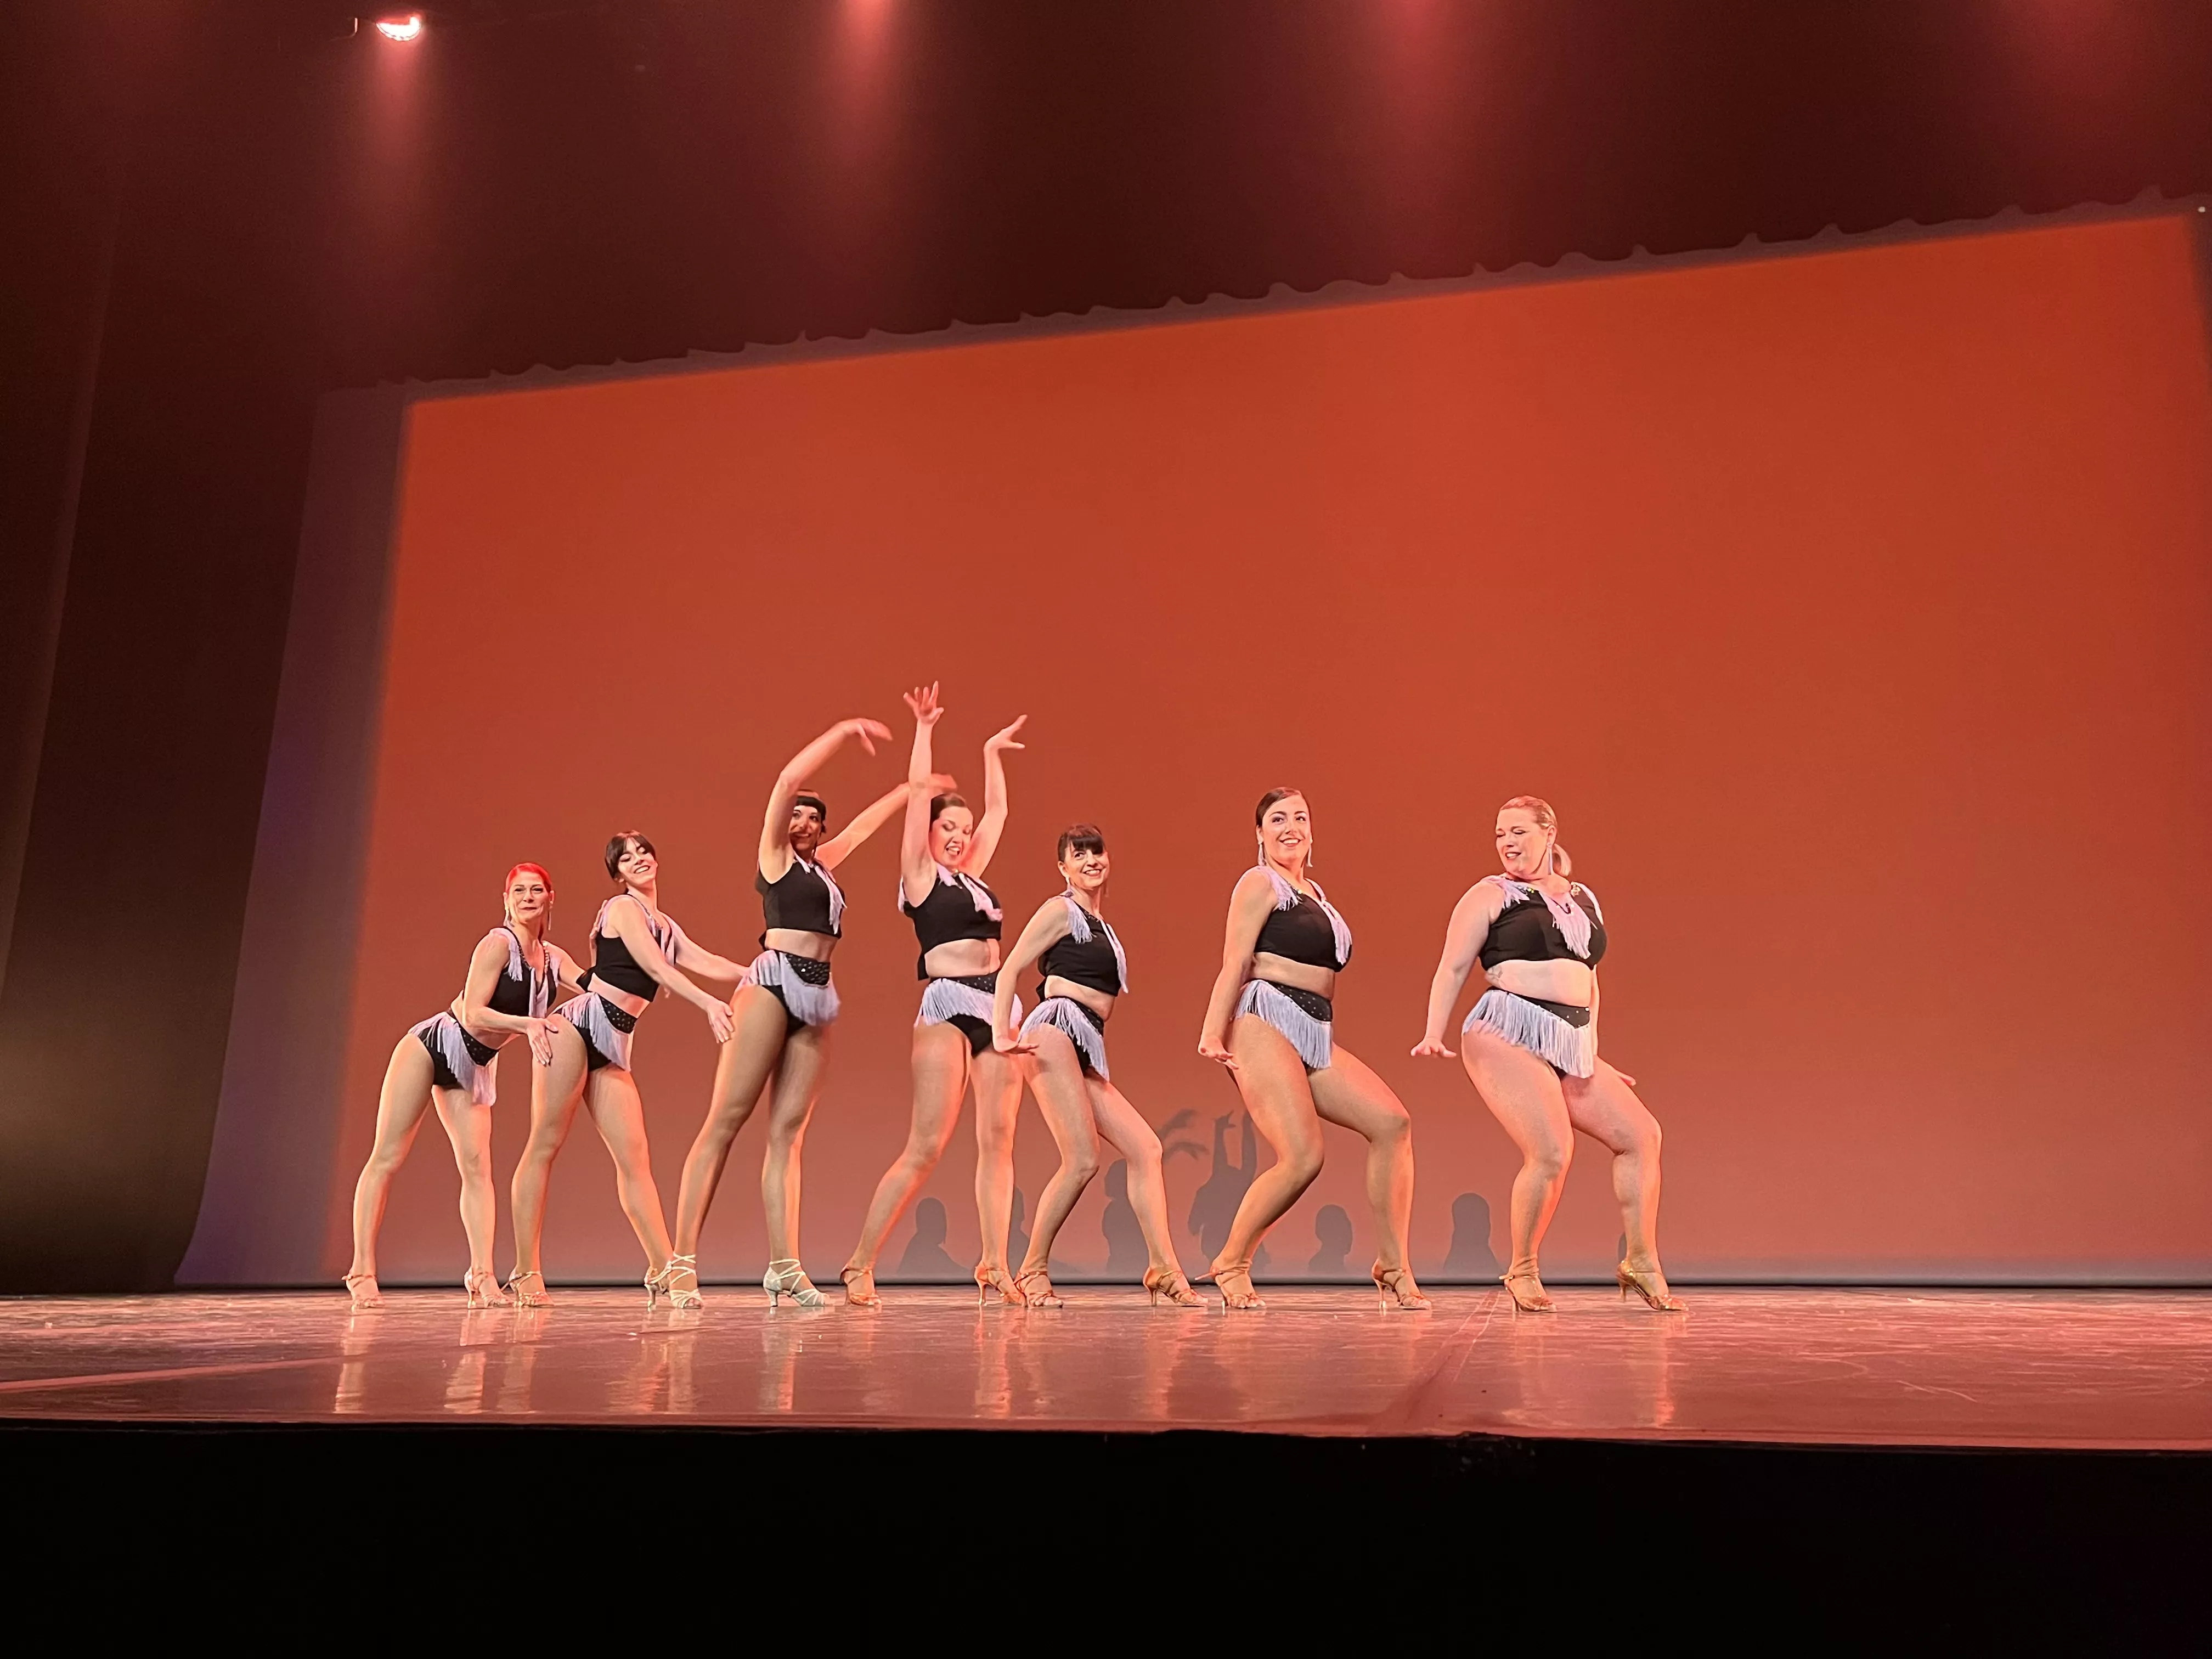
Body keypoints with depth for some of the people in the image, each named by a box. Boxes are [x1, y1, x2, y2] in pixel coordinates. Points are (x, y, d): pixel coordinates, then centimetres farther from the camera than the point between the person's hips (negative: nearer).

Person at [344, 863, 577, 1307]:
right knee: (388, 1158, -2)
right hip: (430, 1047, -6)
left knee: (477, 1166, -6)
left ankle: (481, 1275, -9)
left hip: (473, 1069, 6)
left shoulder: (553, 958, 3)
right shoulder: (498, 943, -17)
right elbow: (473, 1013, -22)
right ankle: (362, 1272, 2)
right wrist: (526, 1024, -33)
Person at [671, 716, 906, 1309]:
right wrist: (843, 732, 2)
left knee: (787, 1132, 0)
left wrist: (908, 790, 49)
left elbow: (864, 824, 39)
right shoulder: (775, 854, 7)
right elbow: (788, 778, -3)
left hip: (817, 999, 7)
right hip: (772, 984, -7)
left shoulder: (821, 863, 24)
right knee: (725, 1121, -8)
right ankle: (684, 1259, -9)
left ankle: (784, 1266, -5)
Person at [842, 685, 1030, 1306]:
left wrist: (992, 753, 37)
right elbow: (919, 791, -2)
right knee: (926, 1147, -9)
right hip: (949, 1008, -7)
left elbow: (997, 811, 30)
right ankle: (861, 1266, -2)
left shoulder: (972, 874, 19)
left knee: (997, 1140, 1)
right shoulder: (921, 875, 3)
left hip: (996, 1009, 7)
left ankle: (994, 1267, 5)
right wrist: (924, 729, 3)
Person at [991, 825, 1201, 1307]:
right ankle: (1033, 1273, -4)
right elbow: (1009, 970, -3)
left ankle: (1163, 1271, -7)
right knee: (1082, 1161, -16)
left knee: (1145, 1147, -3)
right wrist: (1001, 1034, -10)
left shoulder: (1099, 924, 26)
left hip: (1086, 1052, 8)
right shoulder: (1061, 910, 3)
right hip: (1055, 1034, -8)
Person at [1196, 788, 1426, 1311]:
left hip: (1316, 1033, 8)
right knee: (1303, 1158, -20)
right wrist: (1212, 1032, -18)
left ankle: (1392, 1268, -6)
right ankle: (1230, 1263, -1)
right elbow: (1235, 963, -8)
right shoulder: (1260, 883, 3)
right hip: (1266, 1024, -8)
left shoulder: (1315, 893, 25)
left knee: (1392, 1122, -11)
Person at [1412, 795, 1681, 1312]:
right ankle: (1522, 1272, -1)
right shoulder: (1490, 895, 4)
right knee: (1552, 1153, -20)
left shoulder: (1585, 900, 20)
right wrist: (1434, 1033, -11)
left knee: (1641, 1135, 1)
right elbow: (1453, 969, 1)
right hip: (1508, 1035, -6)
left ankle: (1641, 1263, 13)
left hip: (1571, 1043, 7)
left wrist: (1593, 1057, 23)